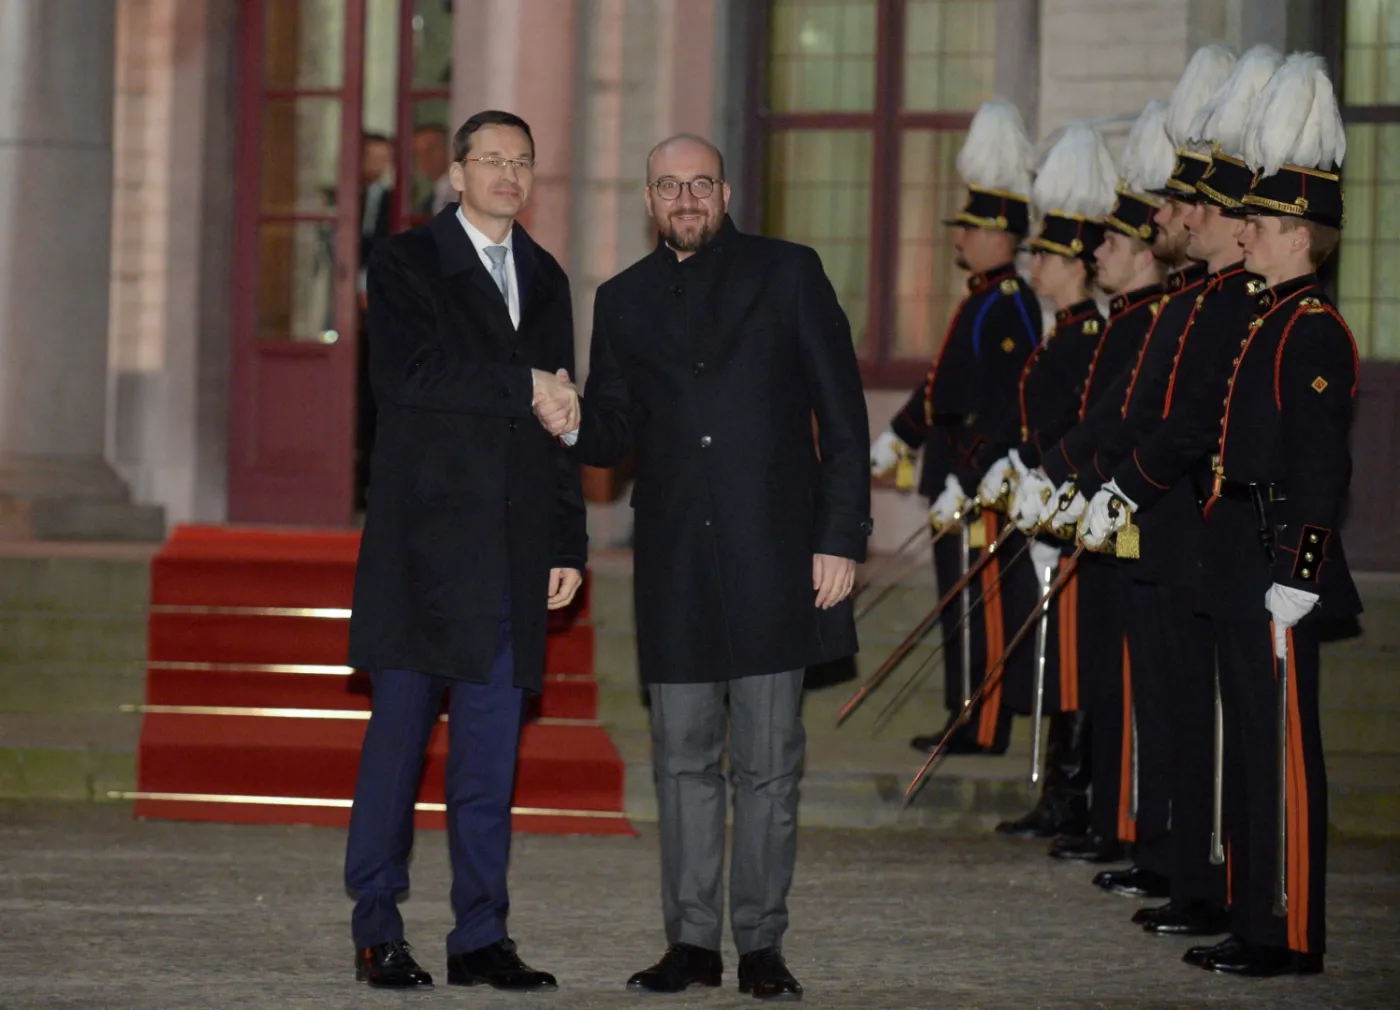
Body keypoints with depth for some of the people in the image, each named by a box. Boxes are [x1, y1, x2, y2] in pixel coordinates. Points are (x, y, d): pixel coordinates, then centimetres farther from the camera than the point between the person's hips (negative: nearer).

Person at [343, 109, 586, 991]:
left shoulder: (544, 280, 18)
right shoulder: (406, 264, 1)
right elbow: (405, 375, -15)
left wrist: (569, 543, 13)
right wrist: (522, 387, -13)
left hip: (513, 546, 5)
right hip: (425, 534, -4)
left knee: (494, 740, 3)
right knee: (402, 727, -3)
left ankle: (481, 935, 6)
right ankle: (378, 932, 3)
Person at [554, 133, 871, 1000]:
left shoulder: (788, 274, 3)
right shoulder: (625, 300, 12)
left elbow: (842, 412, 0)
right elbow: (614, 432, 12)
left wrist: (842, 538, -7)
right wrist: (571, 426, -13)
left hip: (773, 557, -3)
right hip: (675, 566, 3)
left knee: (768, 764, 0)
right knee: (684, 760, 6)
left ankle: (761, 944, 6)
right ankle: (692, 941, 12)